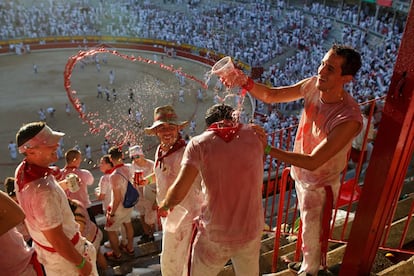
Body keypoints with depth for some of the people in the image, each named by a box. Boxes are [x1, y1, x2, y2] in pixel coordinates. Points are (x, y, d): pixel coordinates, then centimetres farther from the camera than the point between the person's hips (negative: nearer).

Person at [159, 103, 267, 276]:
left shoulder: (199, 143, -8)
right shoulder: (254, 134, 0)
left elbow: (177, 193, -13)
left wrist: (165, 204, 6)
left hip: (214, 235, -2)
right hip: (251, 231, 2)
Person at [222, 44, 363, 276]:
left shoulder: (348, 118, -36)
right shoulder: (314, 85, -17)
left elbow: (313, 162, -35)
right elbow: (271, 95, -7)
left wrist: (267, 149, -38)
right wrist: (245, 82, -26)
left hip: (320, 185, -7)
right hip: (300, 174, 7)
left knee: (313, 237, 19)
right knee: (308, 228, 31)